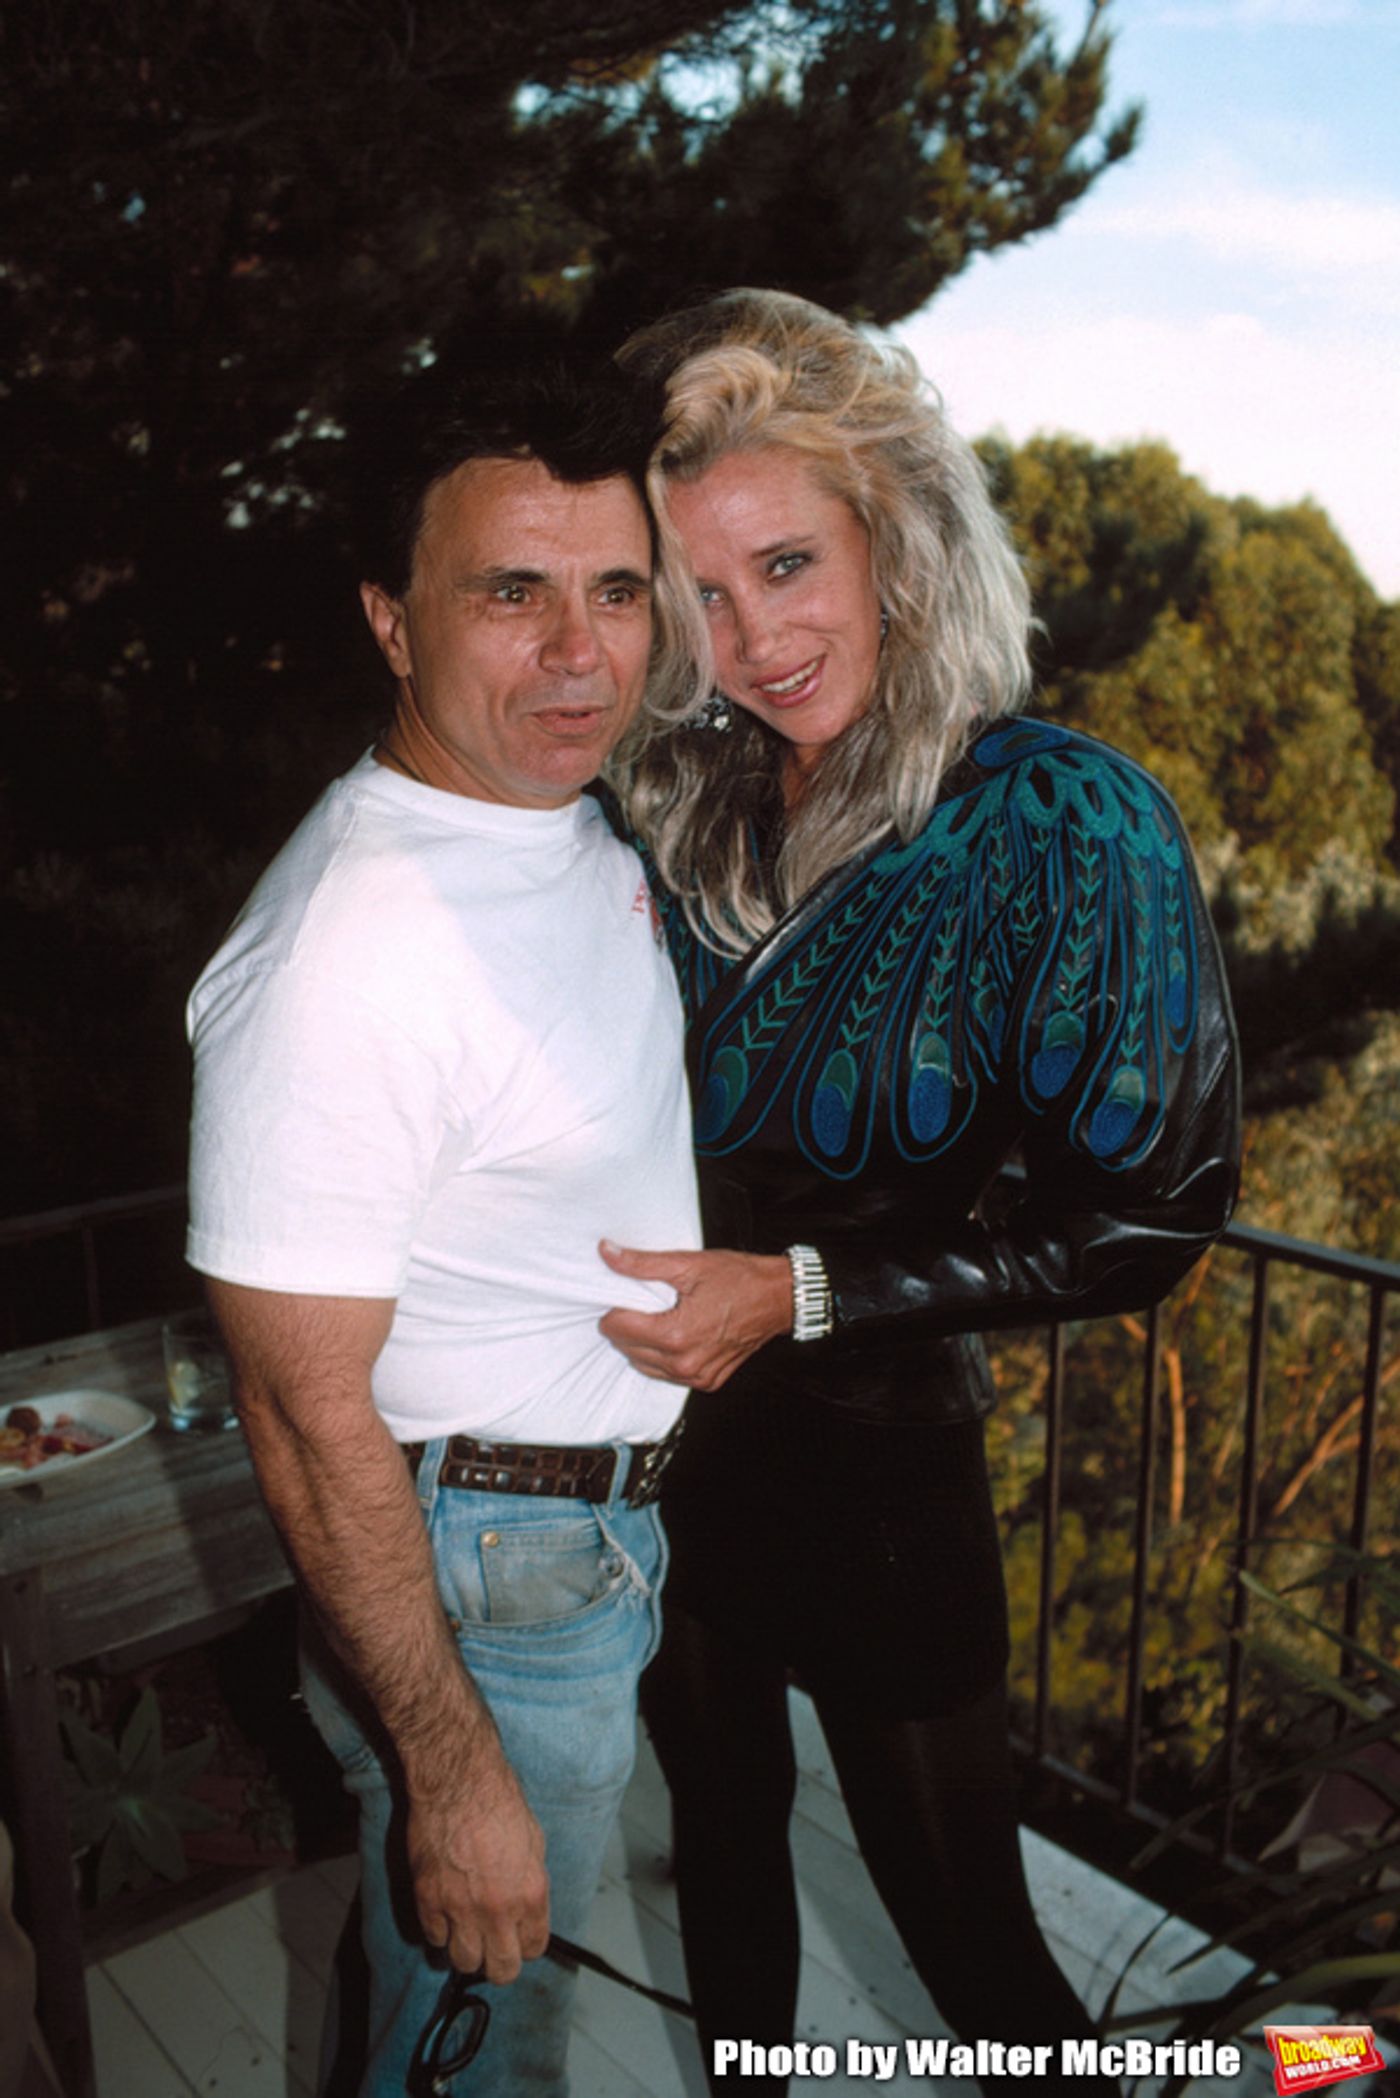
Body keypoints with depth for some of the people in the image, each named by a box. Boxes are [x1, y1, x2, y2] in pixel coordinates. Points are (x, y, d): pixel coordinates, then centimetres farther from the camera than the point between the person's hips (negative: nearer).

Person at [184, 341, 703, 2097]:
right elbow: (307, 1418, -26)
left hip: (610, 1519, 9)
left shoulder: (584, 825, -1)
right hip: (485, 1577, -8)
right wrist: (451, 1777, -20)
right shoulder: (347, 959, -31)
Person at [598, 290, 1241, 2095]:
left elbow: (1147, 1212, -17)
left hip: (877, 1455, -5)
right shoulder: (676, 809, -3)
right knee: (721, 1828, 27)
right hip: (663, 1432, 5)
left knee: (957, 1912, 12)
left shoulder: (1060, 823, -17)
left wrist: (804, 1294, -22)